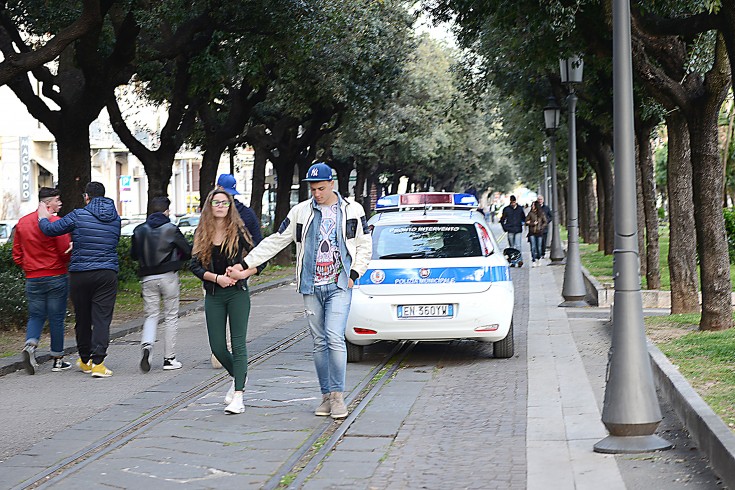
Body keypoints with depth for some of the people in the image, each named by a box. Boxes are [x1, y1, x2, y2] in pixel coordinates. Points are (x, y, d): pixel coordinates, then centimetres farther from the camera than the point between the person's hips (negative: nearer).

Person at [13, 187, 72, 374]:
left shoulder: (22, 222, 7)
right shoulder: (56, 222, -13)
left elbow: (17, 254, 10)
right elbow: (65, 252, -15)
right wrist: (72, 247, 4)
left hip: (32, 279, 5)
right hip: (56, 277, -5)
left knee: (36, 316, 12)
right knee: (57, 318, 4)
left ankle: (30, 344, -15)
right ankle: (57, 360, 11)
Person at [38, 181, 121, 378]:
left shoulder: (79, 216, -5)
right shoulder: (115, 218, 8)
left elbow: (50, 229, -5)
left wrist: (43, 217, 19)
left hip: (80, 273, -1)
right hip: (107, 274, 1)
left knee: (83, 318, 12)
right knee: (102, 319, -2)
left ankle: (85, 361, 25)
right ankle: (98, 363, -12)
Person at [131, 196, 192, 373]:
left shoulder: (139, 230, 3)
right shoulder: (171, 229, -6)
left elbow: (133, 254, 10)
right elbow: (188, 252, -2)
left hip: (147, 277, 3)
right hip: (168, 276, -3)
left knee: (151, 315, 10)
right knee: (171, 317, 7)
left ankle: (146, 345, -20)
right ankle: (169, 358, 9)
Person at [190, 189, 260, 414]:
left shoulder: (238, 231, -3)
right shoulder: (201, 234, 5)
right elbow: (195, 266, 2)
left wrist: (243, 273, -17)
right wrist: (217, 278, -13)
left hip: (237, 293, -3)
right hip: (213, 296, 3)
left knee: (238, 344, -8)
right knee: (217, 347, 4)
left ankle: (238, 397, -10)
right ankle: (238, 377, 32)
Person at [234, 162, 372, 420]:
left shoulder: (352, 210, 3)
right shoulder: (300, 212, 7)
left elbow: (364, 246, 10)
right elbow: (276, 241, 11)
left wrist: (354, 274, -1)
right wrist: (248, 264, 7)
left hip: (339, 285, -3)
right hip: (311, 287, 3)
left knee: (335, 338, -16)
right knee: (319, 343, 6)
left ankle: (338, 395, -9)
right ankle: (326, 396, 13)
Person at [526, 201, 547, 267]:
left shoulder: (542, 213, 3)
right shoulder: (530, 213, 4)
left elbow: (545, 222, 6)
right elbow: (526, 221, 3)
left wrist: (541, 227, -8)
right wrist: (533, 223, -11)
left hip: (539, 232, 0)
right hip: (532, 232, 0)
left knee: (539, 247, 5)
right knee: (533, 247, -7)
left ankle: (538, 259, 25)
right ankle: (533, 261, -6)